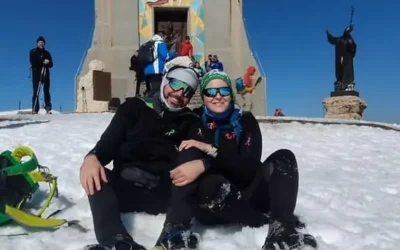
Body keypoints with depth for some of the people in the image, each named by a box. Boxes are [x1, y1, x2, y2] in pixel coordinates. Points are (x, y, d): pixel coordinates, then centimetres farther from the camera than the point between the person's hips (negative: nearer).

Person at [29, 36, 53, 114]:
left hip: (45, 73, 2)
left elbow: (51, 64, 9)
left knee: (46, 91, -4)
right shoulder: (33, 52, 10)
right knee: (36, 91, -6)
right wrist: (43, 62, -14)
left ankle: (48, 108, -9)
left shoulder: (47, 53, 16)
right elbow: (33, 62, -4)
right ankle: (35, 109, -9)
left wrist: (47, 63, -14)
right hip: (36, 73, -2)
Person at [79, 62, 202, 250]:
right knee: (95, 175, -28)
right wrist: (92, 157, -24)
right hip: (125, 188, 0)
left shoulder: (190, 122, 13)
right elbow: (110, 141, -1)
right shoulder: (136, 107, 11)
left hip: (162, 194, 0)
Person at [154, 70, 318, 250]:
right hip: (210, 205, -1)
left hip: (244, 196, 2)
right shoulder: (195, 122, 1)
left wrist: (211, 150, -26)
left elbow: (251, 167, -13)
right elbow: (184, 165, -11)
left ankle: (283, 228, -34)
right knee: (212, 183, -36)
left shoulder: (246, 121, 2)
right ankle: (273, 221, -18)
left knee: (283, 158, -17)